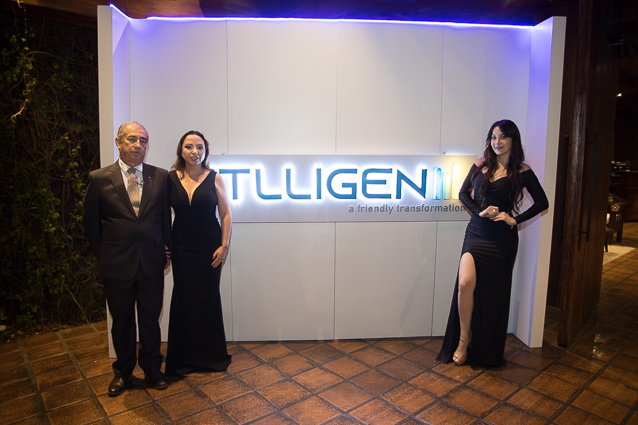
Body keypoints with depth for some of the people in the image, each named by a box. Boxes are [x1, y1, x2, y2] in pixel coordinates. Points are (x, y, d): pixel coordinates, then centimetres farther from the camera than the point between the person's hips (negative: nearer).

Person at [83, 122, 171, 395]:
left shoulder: (161, 177, 1)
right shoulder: (99, 179, -2)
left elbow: (165, 217, 6)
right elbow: (91, 224, 3)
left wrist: (165, 252, 4)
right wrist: (102, 257, 3)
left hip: (151, 263, 1)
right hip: (116, 266, 0)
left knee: (150, 319, 13)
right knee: (121, 322, 15)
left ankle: (152, 368, 34)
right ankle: (123, 372, 36)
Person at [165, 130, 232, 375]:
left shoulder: (214, 178, -3)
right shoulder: (171, 179, 0)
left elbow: (226, 214, -2)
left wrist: (224, 246, -7)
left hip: (209, 247, -1)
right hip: (181, 248, 1)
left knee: (209, 299, 8)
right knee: (184, 299, 9)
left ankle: (211, 355, 27)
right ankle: (185, 357, 27)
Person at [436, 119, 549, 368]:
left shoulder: (521, 171, 0)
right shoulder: (481, 165, 7)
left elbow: (542, 203, 2)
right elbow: (463, 194, 9)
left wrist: (515, 219, -8)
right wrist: (479, 211, -8)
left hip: (502, 239, -1)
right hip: (476, 233, 2)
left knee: (494, 293, 6)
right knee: (465, 283, -17)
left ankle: (488, 352, 25)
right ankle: (463, 341, 2)